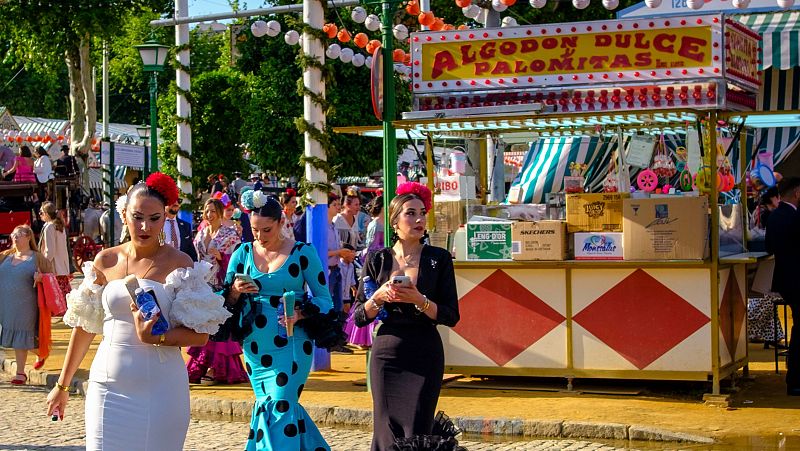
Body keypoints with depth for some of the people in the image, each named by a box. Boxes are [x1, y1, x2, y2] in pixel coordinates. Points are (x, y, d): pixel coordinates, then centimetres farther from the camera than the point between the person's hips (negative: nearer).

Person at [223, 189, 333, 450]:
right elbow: (225, 302, 7)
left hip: (290, 345, -4)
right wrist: (235, 291, -15)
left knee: (280, 407, -10)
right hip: (254, 347, 4)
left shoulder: (303, 253, -2)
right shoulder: (243, 253, 6)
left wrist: (301, 314, -19)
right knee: (267, 407, 10)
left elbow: (324, 300, -1)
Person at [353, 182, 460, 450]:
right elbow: (360, 318, 5)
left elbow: (451, 317, -4)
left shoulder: (438, 259, 1)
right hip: (386, 354, 1)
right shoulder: (378, 260, 5)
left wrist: (419, 300, -19)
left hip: (425, 356, -1)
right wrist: (379, 297, -14)